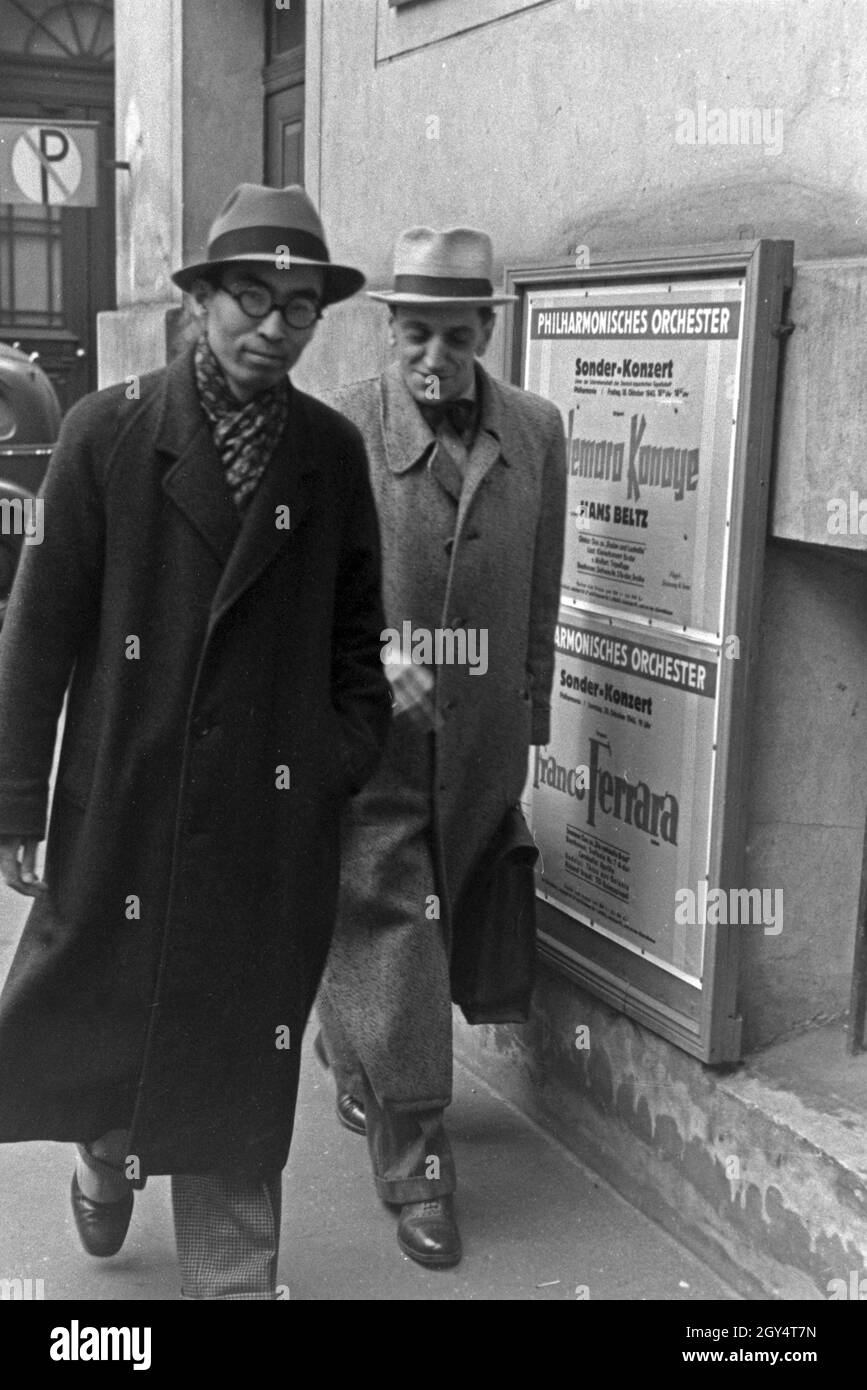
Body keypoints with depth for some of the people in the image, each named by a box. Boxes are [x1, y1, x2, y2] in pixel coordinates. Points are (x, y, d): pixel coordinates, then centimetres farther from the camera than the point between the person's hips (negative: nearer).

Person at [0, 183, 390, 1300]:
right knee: (96, 1017, 15)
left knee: (240, 1061, 9)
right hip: (121, 804, -1)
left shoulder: (334, 452, 3)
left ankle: (232, 1279, 27)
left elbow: (354, 630, 10)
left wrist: (347, 762, -1)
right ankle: (106, 1152, 49)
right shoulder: (107, 432, -4)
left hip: (274, 822, 1)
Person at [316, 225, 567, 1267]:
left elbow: (540, 596, 9)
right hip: (366, 732, -3)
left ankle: (346, 1045, 46)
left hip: (479, 741, 4)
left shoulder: (536, 432, 3)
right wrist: (369, 650, -22)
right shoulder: (338, 430, -8)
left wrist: (528, 727, 11)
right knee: (389, 929, -1)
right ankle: (415, 1161, 14)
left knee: (427, 919, 16)